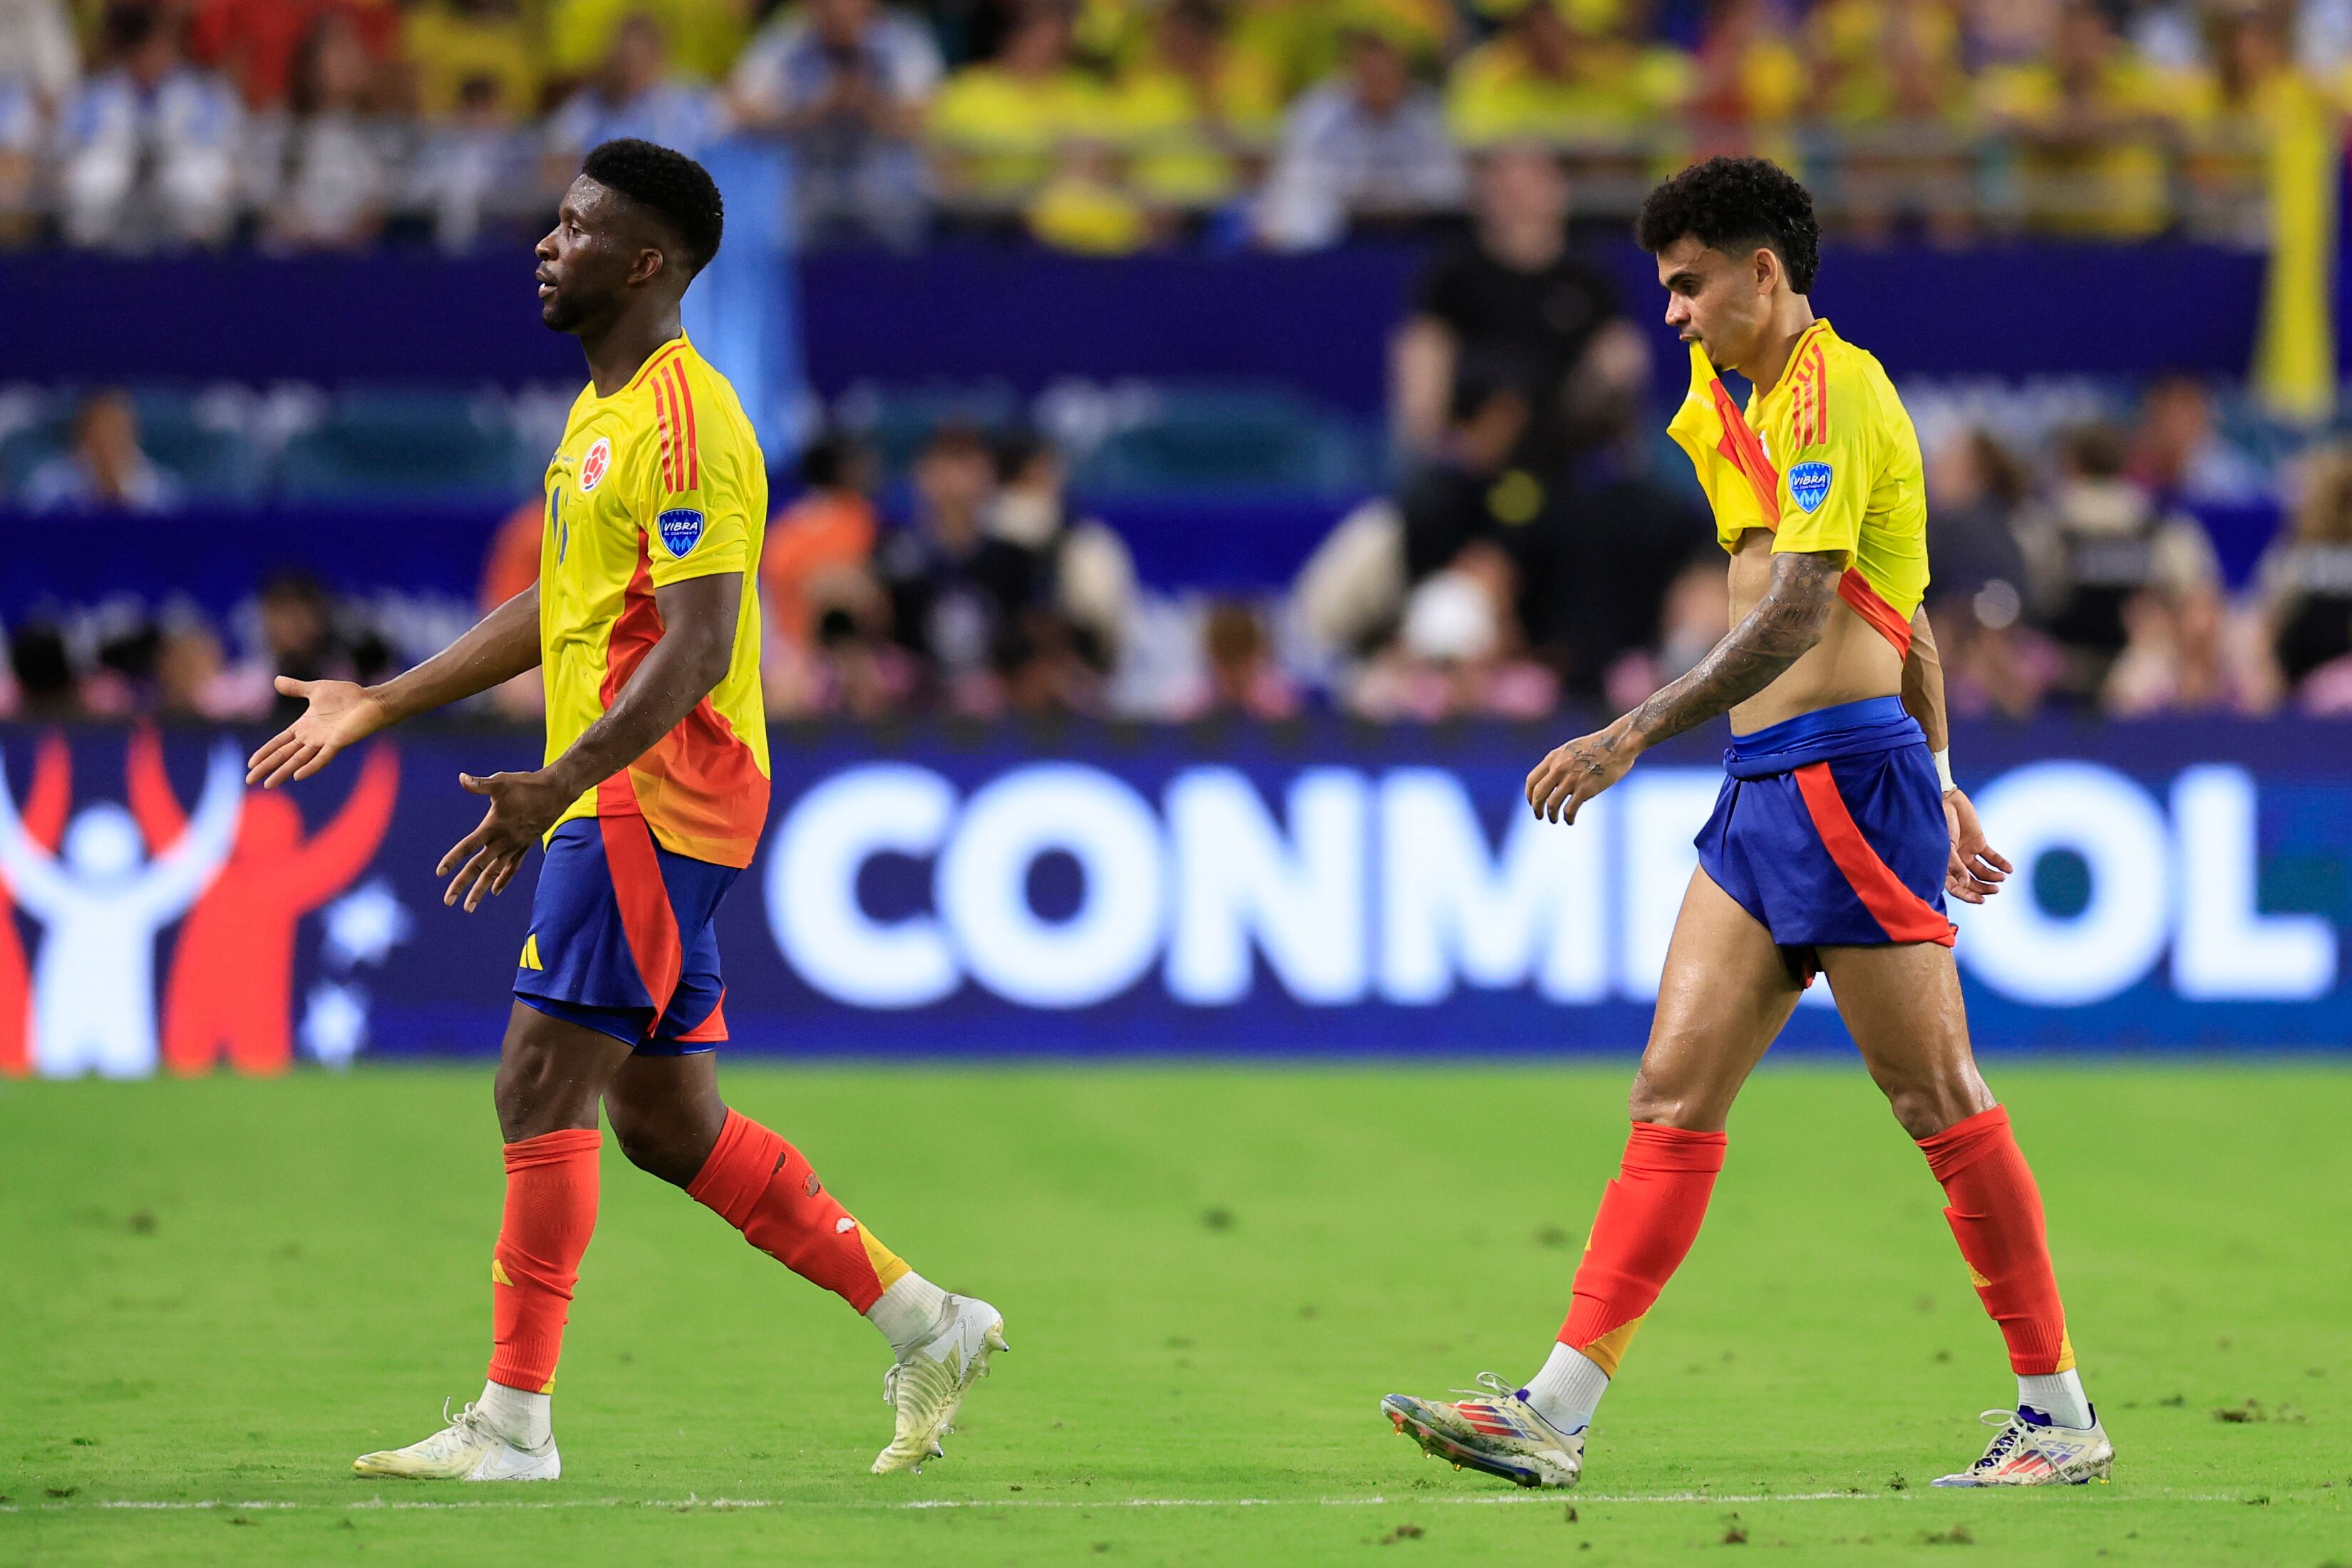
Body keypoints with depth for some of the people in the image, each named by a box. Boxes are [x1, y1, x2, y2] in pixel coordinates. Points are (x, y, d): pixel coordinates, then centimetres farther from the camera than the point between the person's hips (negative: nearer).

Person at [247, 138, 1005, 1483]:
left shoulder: (684, 421, -15)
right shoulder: (605, 408, 18)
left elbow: (696, 646, -22)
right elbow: (558, 611, 27)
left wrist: (557, 786, -30)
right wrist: (379, 707, 27)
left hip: (654, 800, -10)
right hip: (626, 805, 10)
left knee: (542, 1088, -10)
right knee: (668, 1120, 10)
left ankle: (514, 1423, -9)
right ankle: (925, 1323, 15)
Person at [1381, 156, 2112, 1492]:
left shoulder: (1834, 391, -11)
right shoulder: (1759, 402, 19)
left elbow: (1798, 613, -22)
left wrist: (1635, 737, -25)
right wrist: (1936, 777, 27)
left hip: (1844, 780, -9)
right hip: (1765, 789, 9)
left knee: (1942, 1104, -4)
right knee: (1674, 1097, 2)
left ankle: (2063, 1417, 4)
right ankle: (1561, 1409, -3)